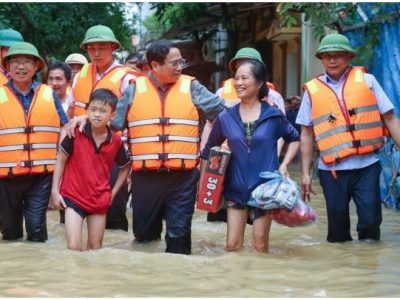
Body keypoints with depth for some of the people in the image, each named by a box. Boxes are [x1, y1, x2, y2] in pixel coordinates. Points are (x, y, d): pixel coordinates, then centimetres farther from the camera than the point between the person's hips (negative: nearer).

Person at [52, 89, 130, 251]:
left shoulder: (116, 141, -6)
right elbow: (61, 160, -3)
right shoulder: (76, 133, -13)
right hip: (73, 196, -2)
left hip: (100, 199, 3)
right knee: (73, 247, -10)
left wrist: (113, 192, 6)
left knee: (95, 248, 14)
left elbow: (125, 167, 12)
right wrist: (55, 190, -5)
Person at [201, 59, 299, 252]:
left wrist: (284, 164, -1)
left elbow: (294, 139, 13)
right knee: (232, 244, 1)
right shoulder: (226, 117, 1)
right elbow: (208, 151, 10)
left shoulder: (273, 115, -3)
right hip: (236, 189, 2)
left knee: (260, 246, 6)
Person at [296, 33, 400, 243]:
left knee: (370, 221, -5)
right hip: (332, 169, 1)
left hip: (366, 165, -1)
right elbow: (307, 134, 10)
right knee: (338, 226, 7)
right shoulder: (312, 90, 7)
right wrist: (305, 173, 8)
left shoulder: (366, 80, 6)